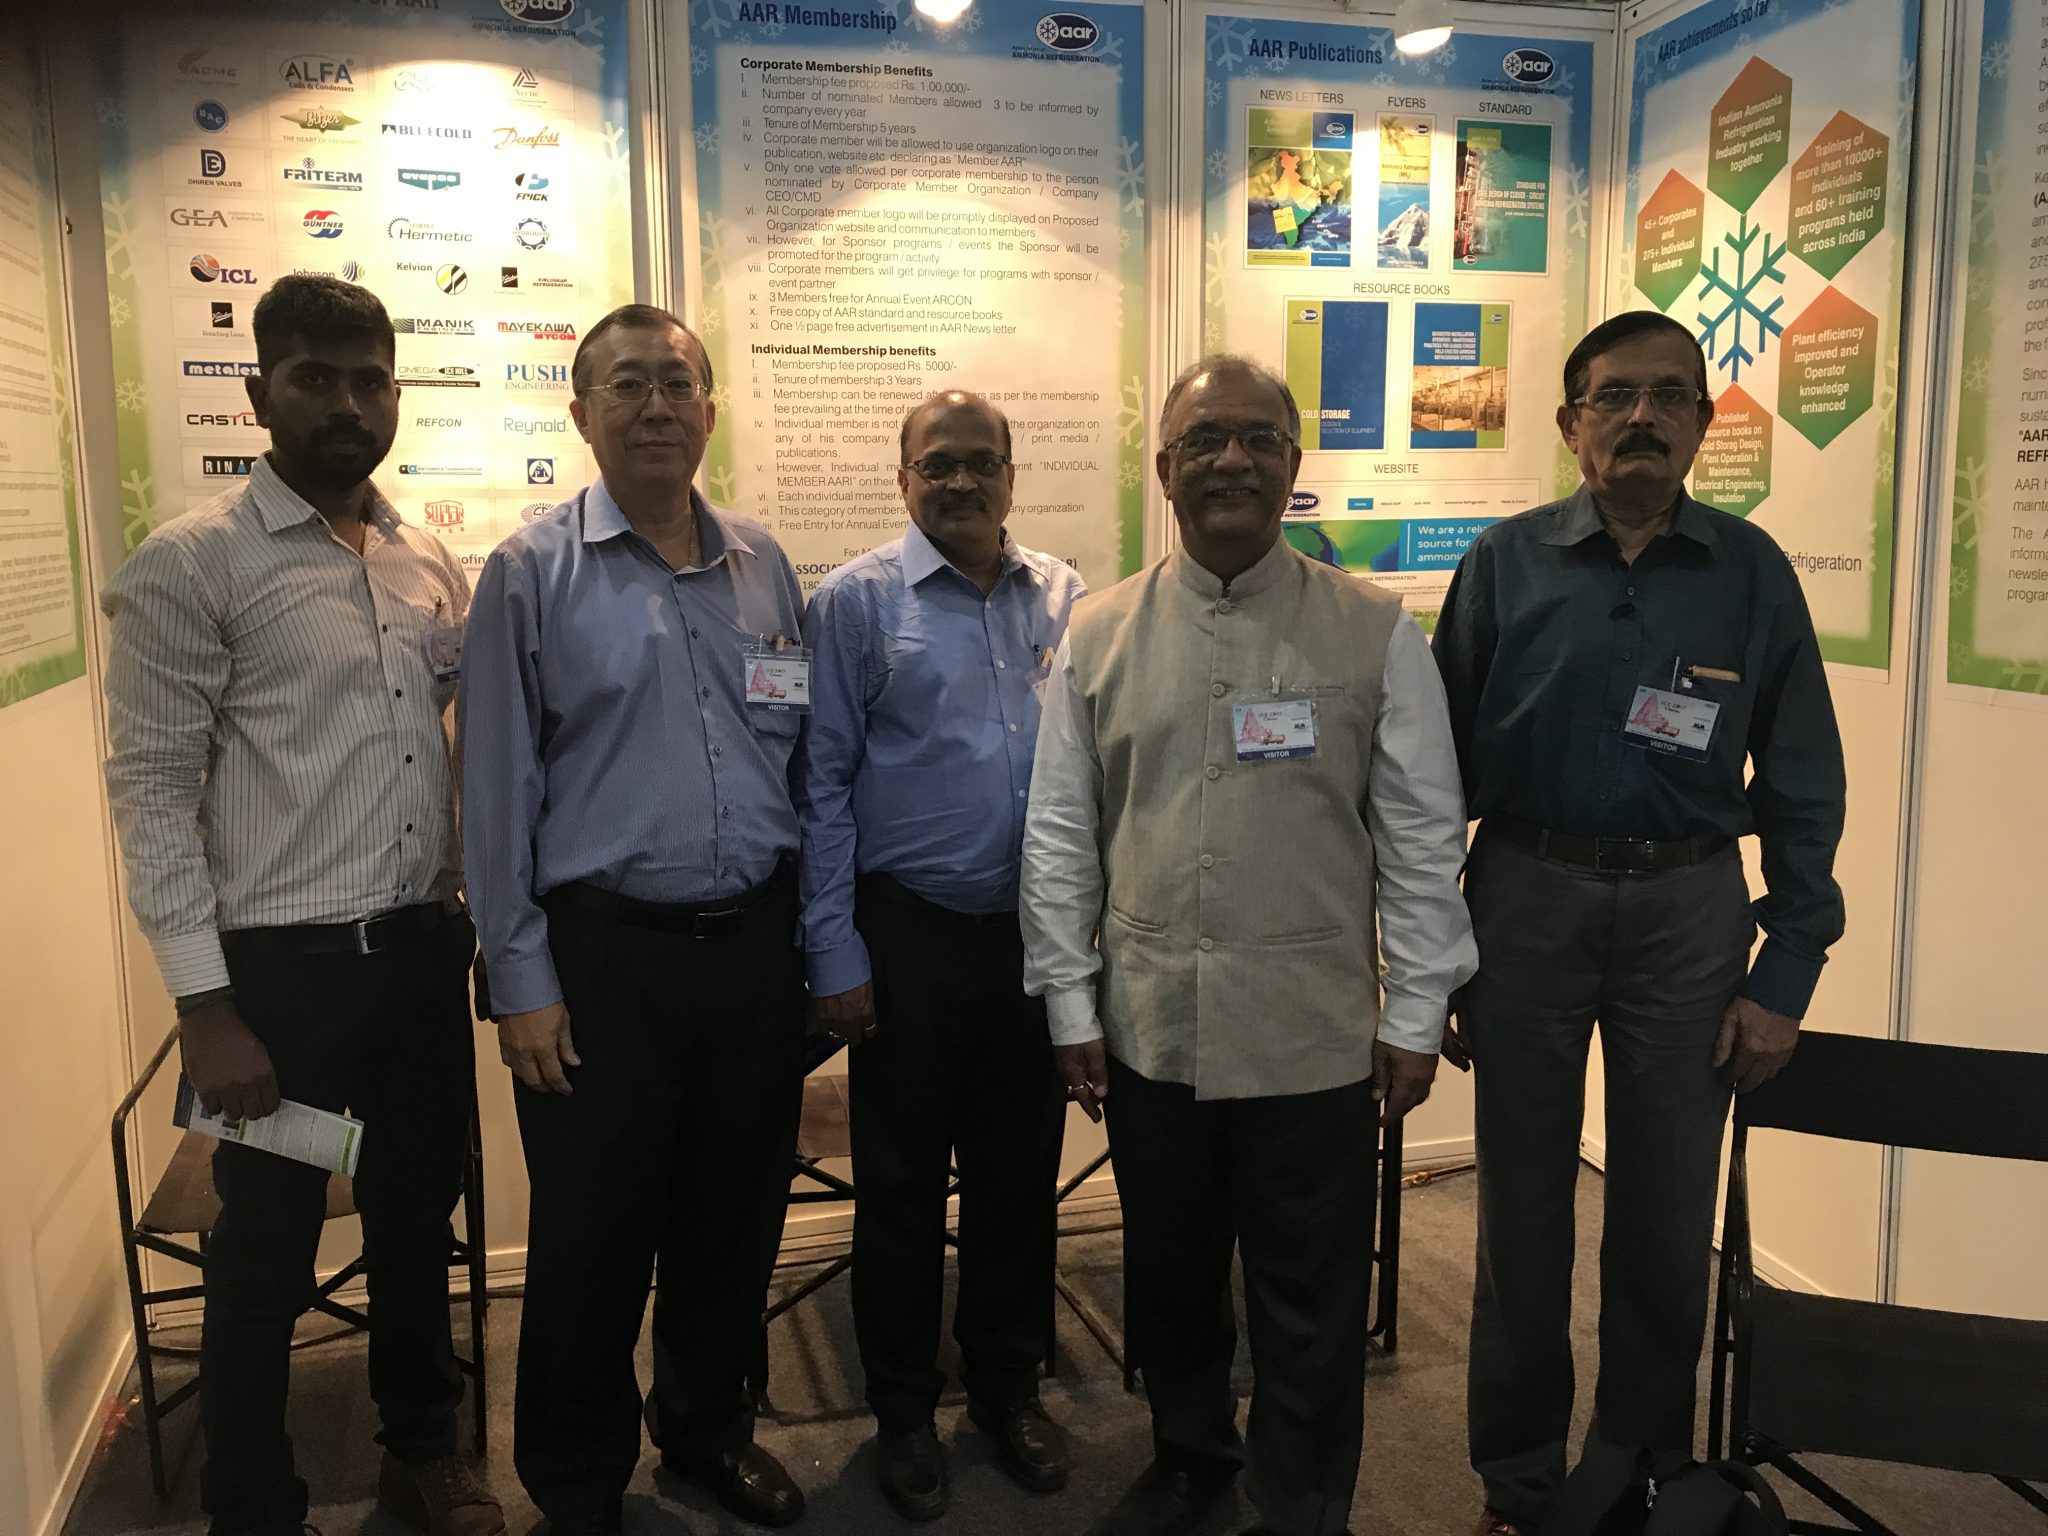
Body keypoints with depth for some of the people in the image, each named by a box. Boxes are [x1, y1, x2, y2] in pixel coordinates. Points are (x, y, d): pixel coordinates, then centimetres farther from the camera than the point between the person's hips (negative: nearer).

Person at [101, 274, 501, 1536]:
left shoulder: (431, 563, 8)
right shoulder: (189, 564, -9)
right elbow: (152, 789, -10)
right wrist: (205, 1004, -14)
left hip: (426, 947, 5)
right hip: (286, 962, -5)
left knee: (420, 1220, 20)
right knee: (266, 1257, 10)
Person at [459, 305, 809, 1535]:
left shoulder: (763, 565, 6)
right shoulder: (532, 573, -4)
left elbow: (804, 759, 9)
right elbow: (499, 789, -5)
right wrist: (522, 977, -7)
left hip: (754, 940, 4)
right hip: (604, 949, -3)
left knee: (738, 1213, 17)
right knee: (594, 1236, 9)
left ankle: (709, 1426, 41)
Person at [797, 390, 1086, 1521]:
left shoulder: (1062, 598, 5)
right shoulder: (855, 602, -4)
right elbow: (824, 783, -4)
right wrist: (833, 952, -7)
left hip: (1036, 931, 3)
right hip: (910, 932, -3)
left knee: (1020, 1171, 14)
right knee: (902, 1182, 10)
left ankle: (1008, 1385, 35)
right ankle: (903, 1411, 29)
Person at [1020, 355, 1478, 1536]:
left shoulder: (1377, 633, -3)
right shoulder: (1100, 634, 3)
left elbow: (1422, 837, -1)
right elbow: (1061, 835, 6)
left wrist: (1416, 1015, -2)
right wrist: (1071, 1001, 4)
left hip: (1316, 1038, -2)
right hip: (1148, 1030, 3)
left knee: (1312, 1309, 10)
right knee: (1169, 1283, 20)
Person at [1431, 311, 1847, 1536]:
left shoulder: (1752, 573, 0)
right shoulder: (1505, 565, -2)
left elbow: (1802, 789, 3)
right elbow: (1442, 766, 0)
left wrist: (1785, 976, -2)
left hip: (1690, 911, 1)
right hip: (1529, 898, 0)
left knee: (1668, 1224, 11)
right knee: (1524, 1210, 11)